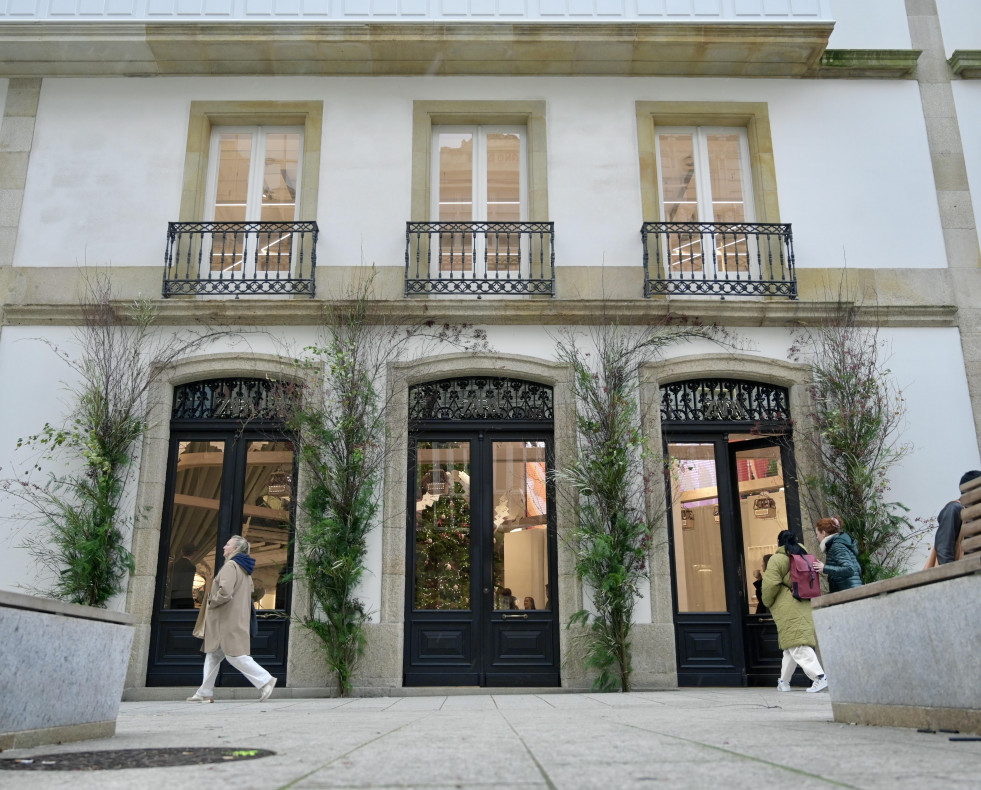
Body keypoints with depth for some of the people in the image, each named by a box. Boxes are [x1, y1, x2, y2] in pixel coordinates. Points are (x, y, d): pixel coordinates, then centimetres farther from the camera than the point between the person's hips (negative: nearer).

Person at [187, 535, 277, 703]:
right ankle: (205, 693, 15)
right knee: (213, 655, 13)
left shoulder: (230, 565, -14)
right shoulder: (245, 569, 17)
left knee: (234, 655, -9)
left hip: (228, 620, -10)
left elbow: (225, 591, -25)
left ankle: (264, 680, -11)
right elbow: (250, 593, 24)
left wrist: (212, 602, -9)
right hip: (239, 618, 10)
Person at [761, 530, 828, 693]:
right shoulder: (803, 555, 15)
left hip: (788, 609, -8)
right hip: (804, 606, 8)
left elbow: (771, 584, -13)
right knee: (791, 648, 14)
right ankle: (784, 682, 20)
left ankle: (819, 677, -21)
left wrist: (767, 602, 2)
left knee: (797, 646, -9)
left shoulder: (777, 559, -6)